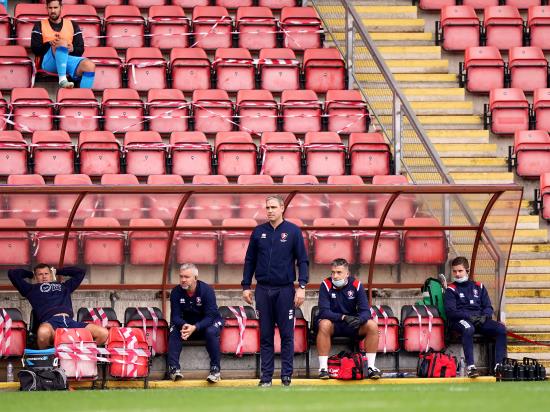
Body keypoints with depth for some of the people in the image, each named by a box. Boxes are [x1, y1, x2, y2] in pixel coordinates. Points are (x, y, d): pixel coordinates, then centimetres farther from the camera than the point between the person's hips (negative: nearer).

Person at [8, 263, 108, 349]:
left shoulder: (64, 286, 37)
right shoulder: (32, 289, 29)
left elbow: (80, 272, 48)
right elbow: (12, 273, 28)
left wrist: (57, 272, 48)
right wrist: (30, 274, 43)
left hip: (69, 321, 3)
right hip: (50, 322, -3)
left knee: (103, 333, -19)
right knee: (44, 332, -45)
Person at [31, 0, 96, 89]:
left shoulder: (73, 25, 23)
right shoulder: (40, 26, 18)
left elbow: (80, 50, 14)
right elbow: (35, 49, 5)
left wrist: (72, 49, -10)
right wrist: (50, 44, -14)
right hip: (48, 62, -2)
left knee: (89, 66, -30)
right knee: (62, 42, -35)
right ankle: (62, 80, -50)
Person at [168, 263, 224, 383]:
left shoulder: (207, 290, -19)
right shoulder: (176, 292, -10)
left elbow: (210, 316, -23)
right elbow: (175, 316, -12)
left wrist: (195, 328, -41)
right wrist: (183, 325, -37)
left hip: (206, 323, -3)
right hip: (185, 323, 3)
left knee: (211, 332, -35)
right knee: (174, 331, -27)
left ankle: (215, 369, -28)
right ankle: (174, 368, -30)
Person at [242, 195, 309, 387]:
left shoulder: (293, 231, 1)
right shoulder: (258, 232, 8)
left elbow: (303, 261, 0)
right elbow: (249, 261, 13)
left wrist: (302, 286, -9)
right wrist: (246, 286, 8)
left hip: (285, 290, -2)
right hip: (263, 290, 3)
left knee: (287, 334, -1)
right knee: (265, 334, 4)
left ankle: (286, 375, 3)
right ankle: (266, 376, 7)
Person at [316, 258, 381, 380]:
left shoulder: (356, 285, -7)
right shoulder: (326, 285, -12)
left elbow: (366, 311, -11)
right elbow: (324, 311, -21)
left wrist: (359, 320, -35)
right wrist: (343, 317, -35)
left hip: (353, 324, 2)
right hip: (333, 323, -2)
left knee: (372, 325, -23)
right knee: (324, 324, -37)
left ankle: (371, 366, -17)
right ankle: (323, 367, -32)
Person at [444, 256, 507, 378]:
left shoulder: (478, 287, 22)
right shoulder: (451, 290, 10)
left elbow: (488, 307, 16)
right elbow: (450, 312, -3)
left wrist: (484, 317, -8)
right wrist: (469, 317, -16)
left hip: (480, 319, 4)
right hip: (460, 320, -4)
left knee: (501, 328, -23)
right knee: (468, 329, -40)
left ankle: (499, 365, -27)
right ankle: (470, 366, -46)